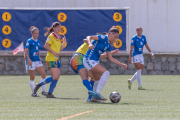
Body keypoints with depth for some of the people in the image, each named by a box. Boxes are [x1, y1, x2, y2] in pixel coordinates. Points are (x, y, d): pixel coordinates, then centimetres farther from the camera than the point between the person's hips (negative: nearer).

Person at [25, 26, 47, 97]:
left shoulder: (38, 41, 13)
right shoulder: (29, 41, -8)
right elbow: (26, 51, -12)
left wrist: (39, 58, 16)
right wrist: (29, 60, -19)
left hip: (38, 61, 6)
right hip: (31, 61, -6)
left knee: (43, 74, -5)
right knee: (32, 78, 0)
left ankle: (43, 91, 2)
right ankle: (33, 92, 9)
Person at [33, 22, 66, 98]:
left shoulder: (59, 37, 17)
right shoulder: (51, 36, -8)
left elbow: (60, 49, 16)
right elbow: (46, 46, -14)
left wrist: (64, 41, 9)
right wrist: (54, 52, -21)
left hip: (56, 59, 9)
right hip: (51, 59, -9)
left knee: (57, 77, 3)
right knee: (55, 77, -16)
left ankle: (50, 93, 8)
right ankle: (39, 85, -1)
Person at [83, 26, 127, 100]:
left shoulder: (108, 45, 14)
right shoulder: (103, 38, -10)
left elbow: (110, 58, 17)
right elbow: (89, 37, -17)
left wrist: (122, 64, 12)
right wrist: (90, 44, -38)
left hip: (95, 62, 10)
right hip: (89, 60, -10)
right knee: (106, 73, -20)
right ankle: (97, 93, -22)